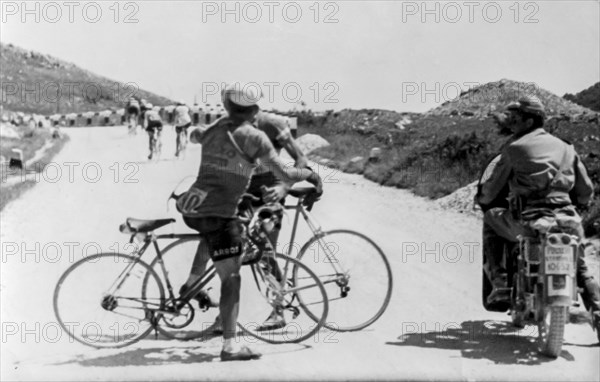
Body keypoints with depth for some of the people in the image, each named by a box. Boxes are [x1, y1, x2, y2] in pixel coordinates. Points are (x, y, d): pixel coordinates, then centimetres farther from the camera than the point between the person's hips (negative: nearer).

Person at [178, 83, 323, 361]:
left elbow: (193, 136, 37)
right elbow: (286, 175, -7)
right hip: (220, 213, -7)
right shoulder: (254, 138, -4)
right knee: (231, 278, -3)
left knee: (211, 233, 41)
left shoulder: (214, 129, 12)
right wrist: (310, 174, 10)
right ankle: (230, 346, -8)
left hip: (191, 209, 7)